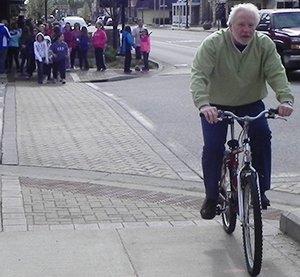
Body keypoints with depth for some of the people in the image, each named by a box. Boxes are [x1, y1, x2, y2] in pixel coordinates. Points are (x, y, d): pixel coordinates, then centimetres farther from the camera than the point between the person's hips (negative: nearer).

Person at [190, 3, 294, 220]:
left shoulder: (264, 44, -13)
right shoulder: (213, 44, -22)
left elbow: (277, 74, -21)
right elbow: (199, 76, -31)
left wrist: (286, 99, -40)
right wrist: (204, 105, -49)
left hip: (251, 103, 2)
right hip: (217, 104, -2)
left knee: (262, 135, -21)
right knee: (213, 146, -15)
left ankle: (260, 190, -6)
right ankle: (211, 197, 4)